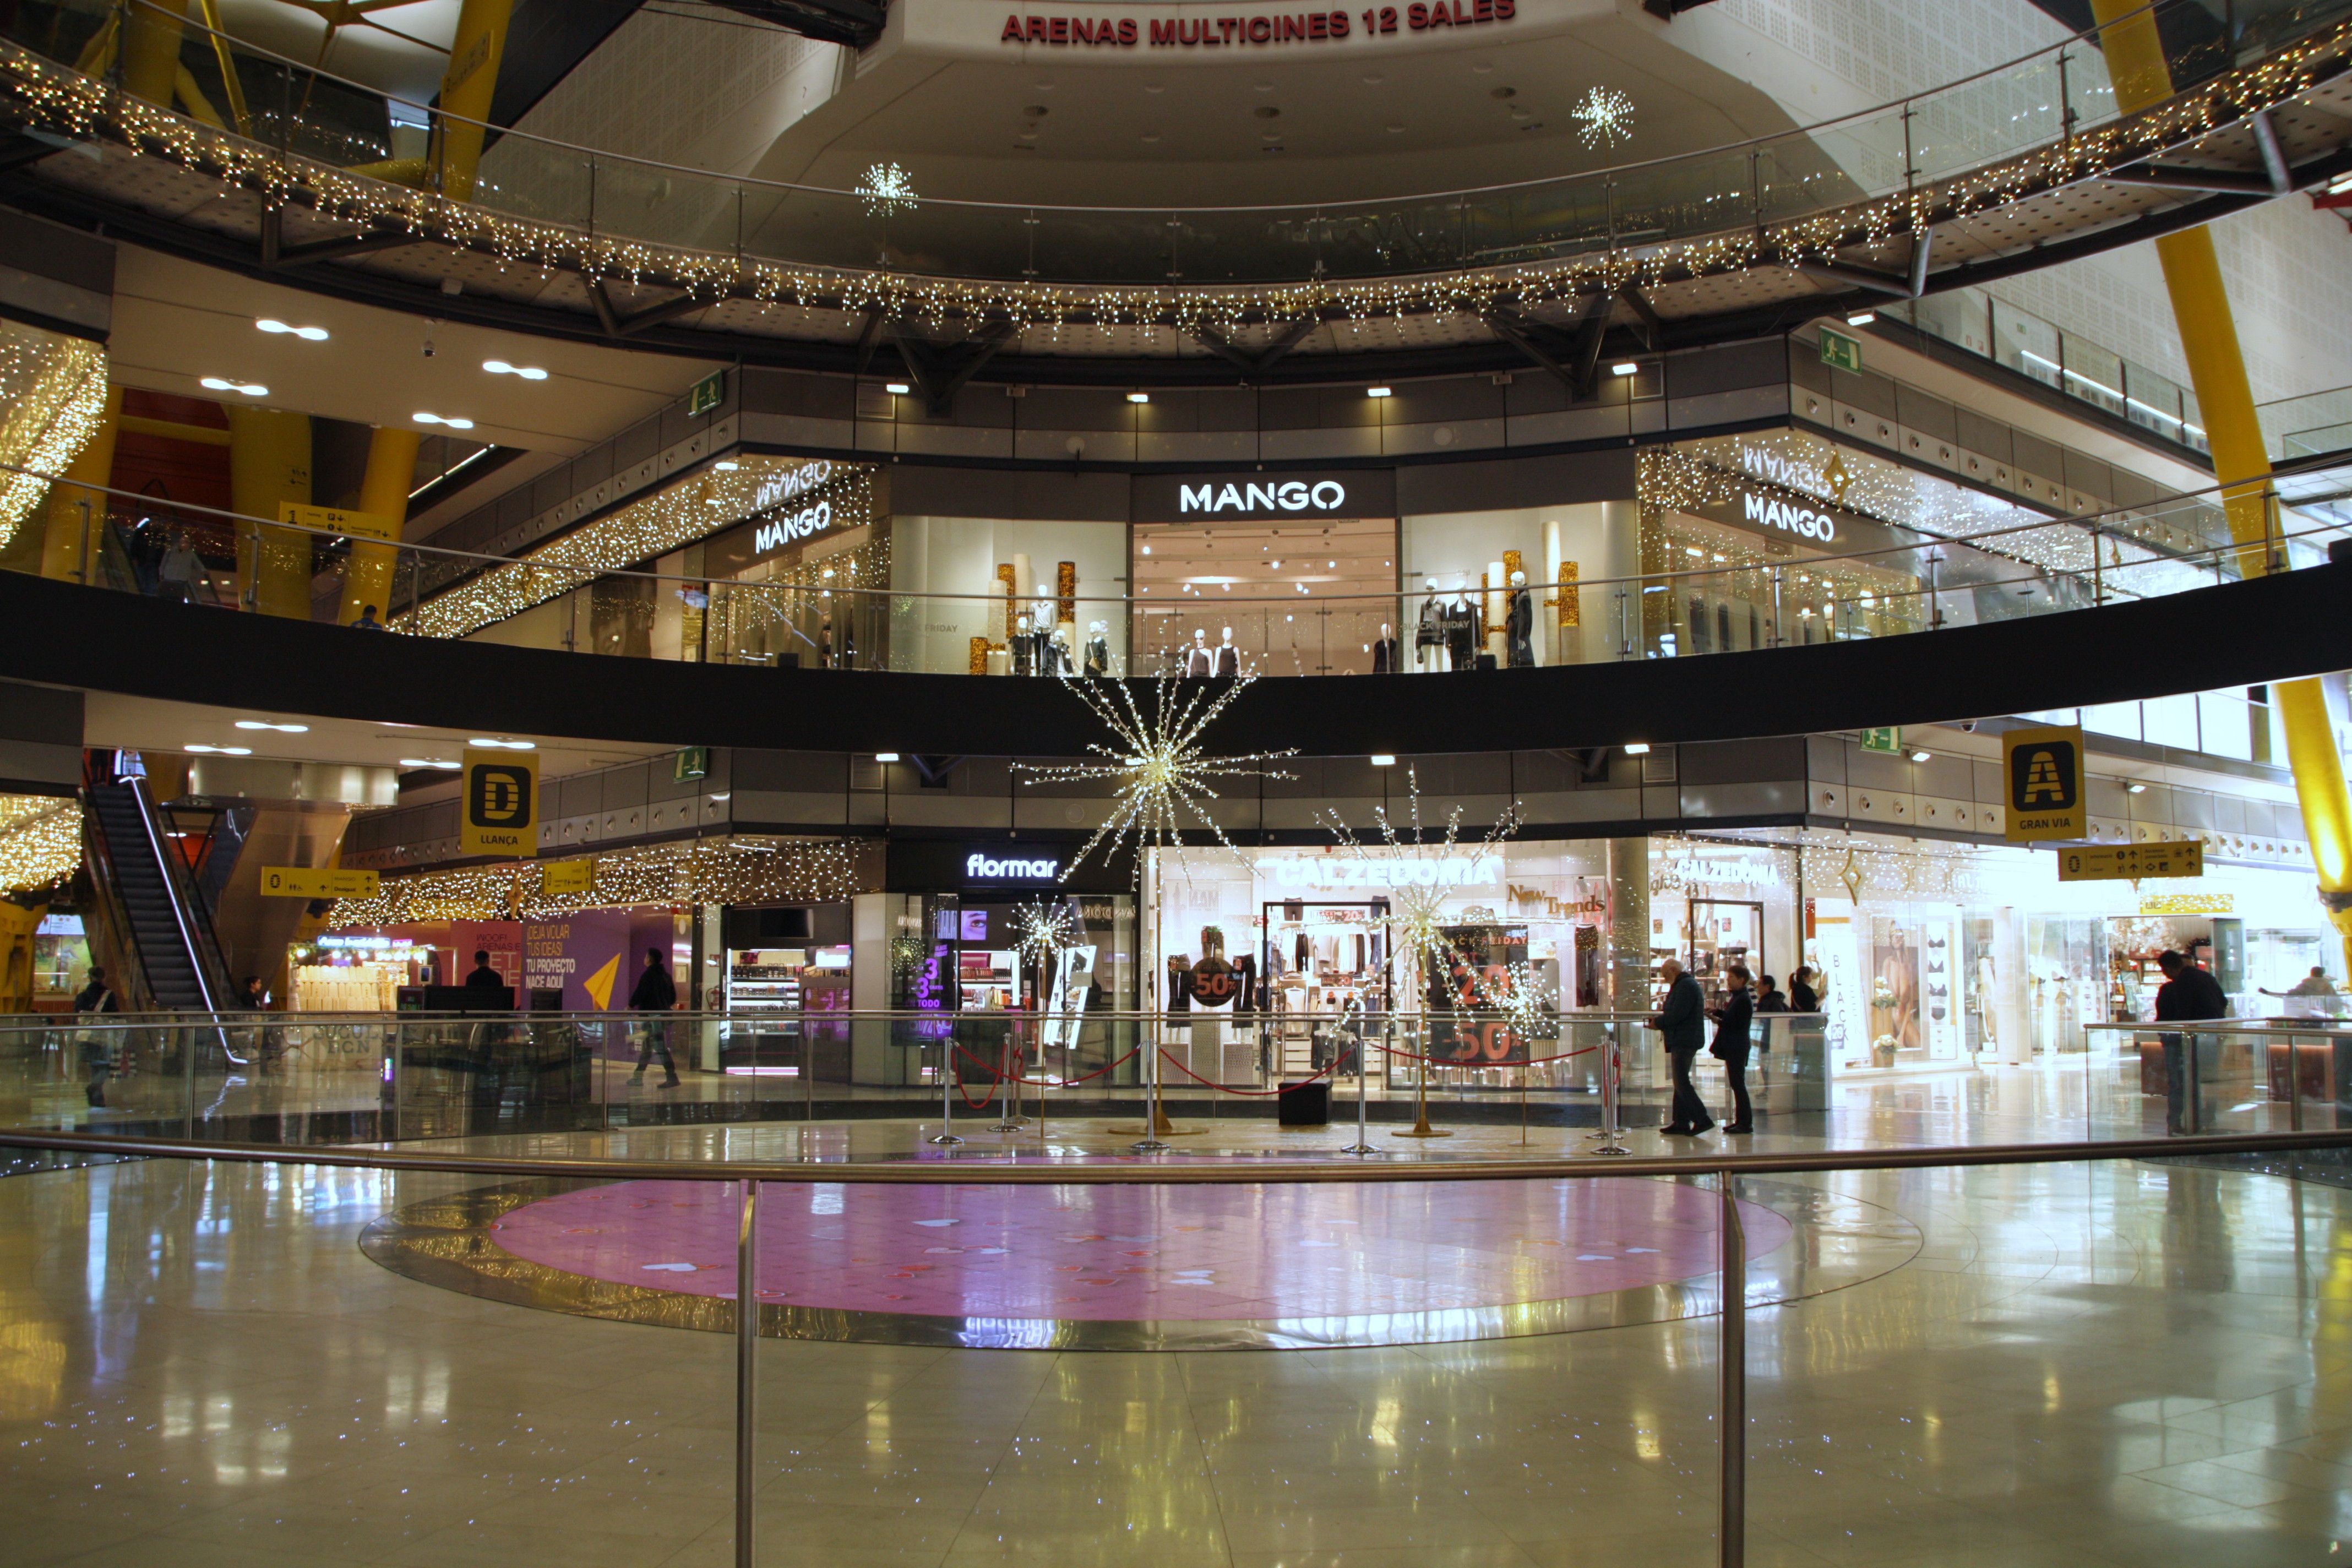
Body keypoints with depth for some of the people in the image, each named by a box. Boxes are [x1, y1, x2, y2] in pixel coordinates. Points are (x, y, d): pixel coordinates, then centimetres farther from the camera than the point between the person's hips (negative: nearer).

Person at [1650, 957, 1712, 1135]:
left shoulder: (1685, 986, -14)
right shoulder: (1685, 985, 21)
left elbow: (1677, 1014, -22)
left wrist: (1658, 1023, -9)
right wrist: (1659, 1020, 6)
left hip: (1685, 1041, -11)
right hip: (1682, 1041, 11)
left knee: (1682, 1083, -12)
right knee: (1680, 1083, 11)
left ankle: (1702, 1119, -13)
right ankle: (1681, 1123, 13)